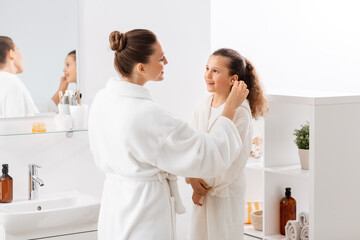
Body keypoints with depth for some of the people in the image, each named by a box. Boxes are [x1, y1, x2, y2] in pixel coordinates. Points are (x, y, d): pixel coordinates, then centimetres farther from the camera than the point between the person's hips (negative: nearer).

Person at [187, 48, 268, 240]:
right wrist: (192, 178, -12)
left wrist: (208, 184, -13)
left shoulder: (240, 113, -16)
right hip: (202, 189, 6)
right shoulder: (201, 108, 4)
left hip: (227, 190, -6)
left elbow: (235, 159, -17)